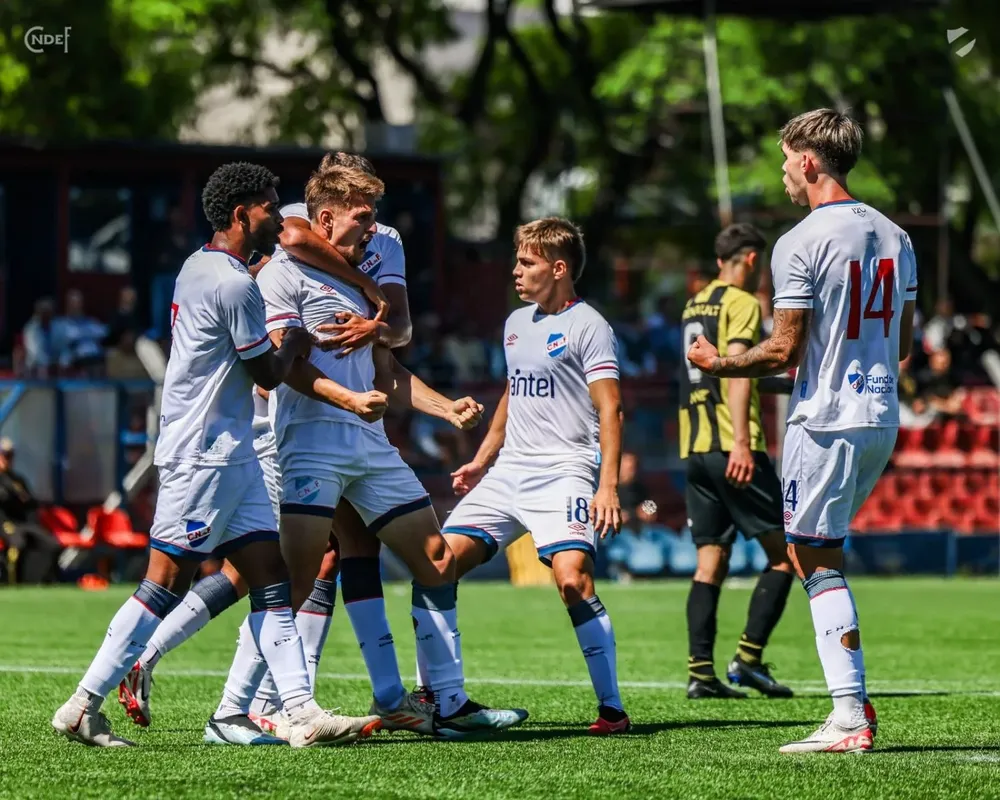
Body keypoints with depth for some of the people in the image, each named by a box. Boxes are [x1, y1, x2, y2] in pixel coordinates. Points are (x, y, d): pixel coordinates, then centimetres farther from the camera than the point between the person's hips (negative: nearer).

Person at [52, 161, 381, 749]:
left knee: (272, 578, 3)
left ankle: (304, 713, -2)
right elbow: (270, 374, -9)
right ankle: (83, 706, -1)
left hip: (230, 454, 10)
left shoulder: (201, 266, 15)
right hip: (203, 454, -10)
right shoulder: (234, 283, -16)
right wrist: (299, 341, 11)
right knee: (166, 584, -7)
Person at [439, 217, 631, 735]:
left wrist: (607, 485, -22)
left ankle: (612, 708, -16)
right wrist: (482, 460, 25)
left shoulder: (587, 326, -6)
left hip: (563, 473, -8)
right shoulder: (516, 323, 18)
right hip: (508, 473, 8)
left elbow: (609, 409, -12)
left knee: (572, 578, -25)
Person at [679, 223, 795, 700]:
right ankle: (748, 658, -8)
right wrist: (741, 442, -24)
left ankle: (700, 672, -3)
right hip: (733, 446, -8)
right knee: (783, 554, 0)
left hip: (693, 448, 8)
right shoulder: (741, 303, -5)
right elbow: (736, 370, -17)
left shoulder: (694, 305, 19)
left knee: (710, 562, 6)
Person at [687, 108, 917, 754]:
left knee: (820, 563, -3)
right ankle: (855, 698, 13)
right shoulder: (895, 238, 10)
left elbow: (784, 351, -14)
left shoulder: (802, 243, -14)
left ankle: (851, 718, -8)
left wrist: (719, 364, 2)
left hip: (827, 420, -8)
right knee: (812, 552, 19)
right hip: (882, 417, 8)